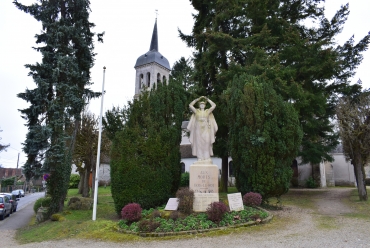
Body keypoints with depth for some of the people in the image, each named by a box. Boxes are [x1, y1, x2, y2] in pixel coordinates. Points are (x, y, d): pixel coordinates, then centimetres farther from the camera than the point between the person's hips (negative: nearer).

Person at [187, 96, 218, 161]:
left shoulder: (208, 111, 10)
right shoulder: (196, 111, 9)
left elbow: (214, 105, 3)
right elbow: (190, 105, 0)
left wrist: (207, 99, 2)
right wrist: (197, 99, -2)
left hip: (206, 129, 0)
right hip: (198, 129, 0)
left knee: (206, 143, -6)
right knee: (199, 143, -3)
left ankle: (207, 157, -1)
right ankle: (200, 157, -1)